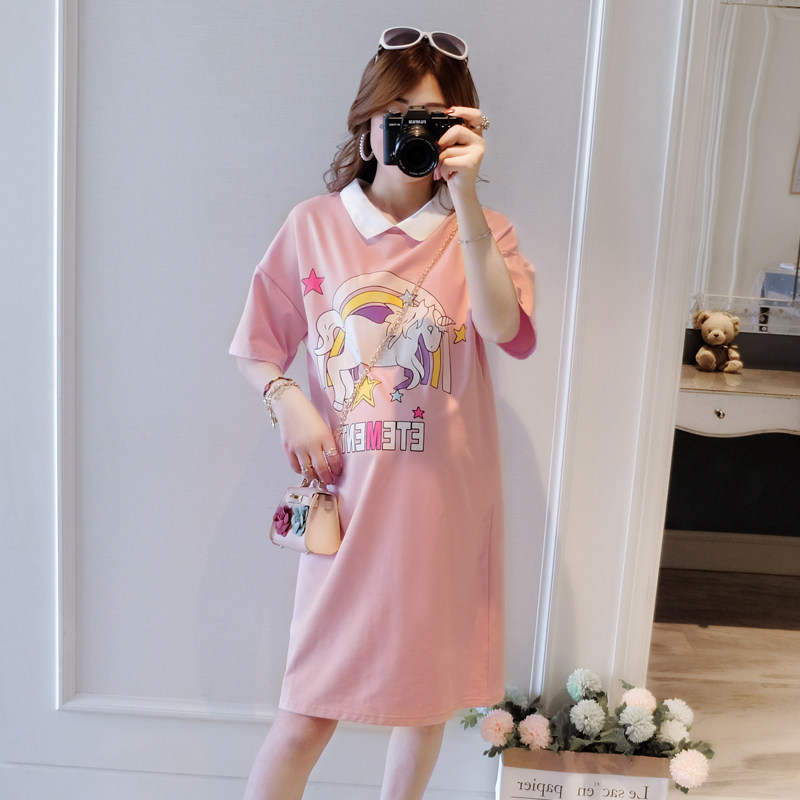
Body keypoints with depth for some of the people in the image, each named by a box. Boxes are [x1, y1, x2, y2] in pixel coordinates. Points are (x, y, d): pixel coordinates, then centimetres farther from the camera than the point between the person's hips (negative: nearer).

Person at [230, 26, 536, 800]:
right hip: (348, 498, -1)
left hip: (442, 504, 1)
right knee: (308, 713, 4)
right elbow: (257, 347, 9)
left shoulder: (479, 231, 0)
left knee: (428, 694, 17)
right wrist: (288, 402, -11)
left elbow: (506, 330, -21)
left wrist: (465, 198, -25)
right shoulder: (313, 226, 1)